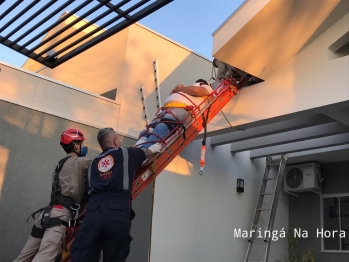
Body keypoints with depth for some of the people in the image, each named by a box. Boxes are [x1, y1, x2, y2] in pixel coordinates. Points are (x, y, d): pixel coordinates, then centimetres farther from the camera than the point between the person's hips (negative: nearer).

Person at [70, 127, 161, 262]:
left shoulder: (94, 162, 22)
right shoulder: (126, 153, 14)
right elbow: (146, 152, 33)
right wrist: (153, 148, 56)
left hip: (93, 212, 3)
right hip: (118, 212, -3)